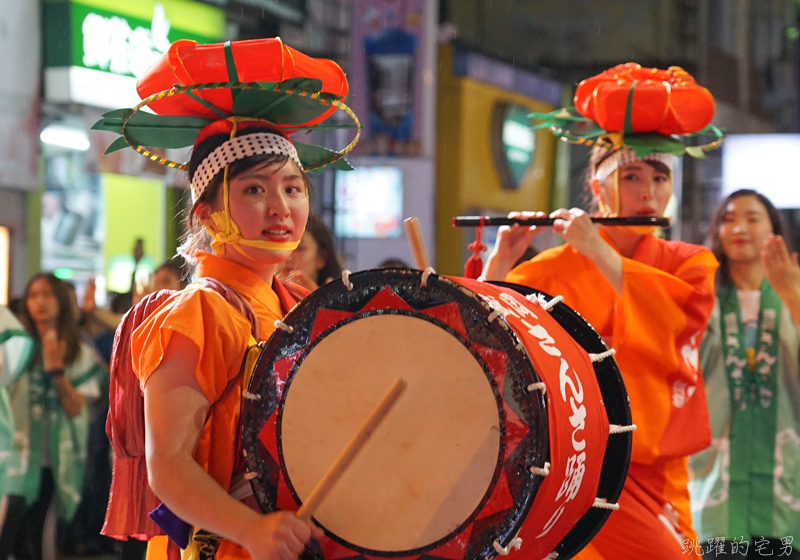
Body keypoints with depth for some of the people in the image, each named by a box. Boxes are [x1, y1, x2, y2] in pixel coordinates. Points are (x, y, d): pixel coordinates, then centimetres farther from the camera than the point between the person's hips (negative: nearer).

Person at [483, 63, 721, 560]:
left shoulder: (690, 264, 7)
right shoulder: (556, 270, 0)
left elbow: (684, 320, -15)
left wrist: (599, 252, -16)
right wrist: (499, 263, -21)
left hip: (659, 476, 4)